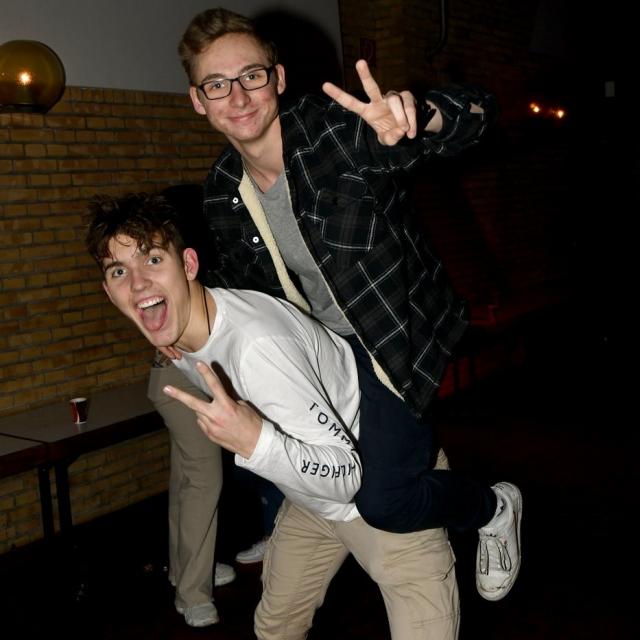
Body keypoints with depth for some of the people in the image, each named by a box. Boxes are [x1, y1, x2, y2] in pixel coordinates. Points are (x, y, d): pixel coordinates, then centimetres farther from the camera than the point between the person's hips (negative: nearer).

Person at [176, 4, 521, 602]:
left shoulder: (339, 128, -24)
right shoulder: (222, 193, -5)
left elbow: (476, 110, -28)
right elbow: (229, 281, 13)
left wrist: (416, 118, -50)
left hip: (392, 339, -6)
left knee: (384, 502, -14)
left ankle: (494, 509, 19)